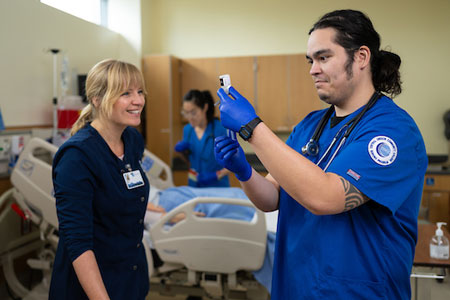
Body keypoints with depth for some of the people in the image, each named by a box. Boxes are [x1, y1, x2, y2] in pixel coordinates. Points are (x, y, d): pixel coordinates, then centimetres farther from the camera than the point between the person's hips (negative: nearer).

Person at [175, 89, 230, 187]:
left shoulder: (220, 130, -16)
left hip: (217, 187, -4)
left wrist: (217, 175, -23)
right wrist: (184, 151, -6)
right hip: (194, 186, 5)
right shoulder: (187, 129, 1)